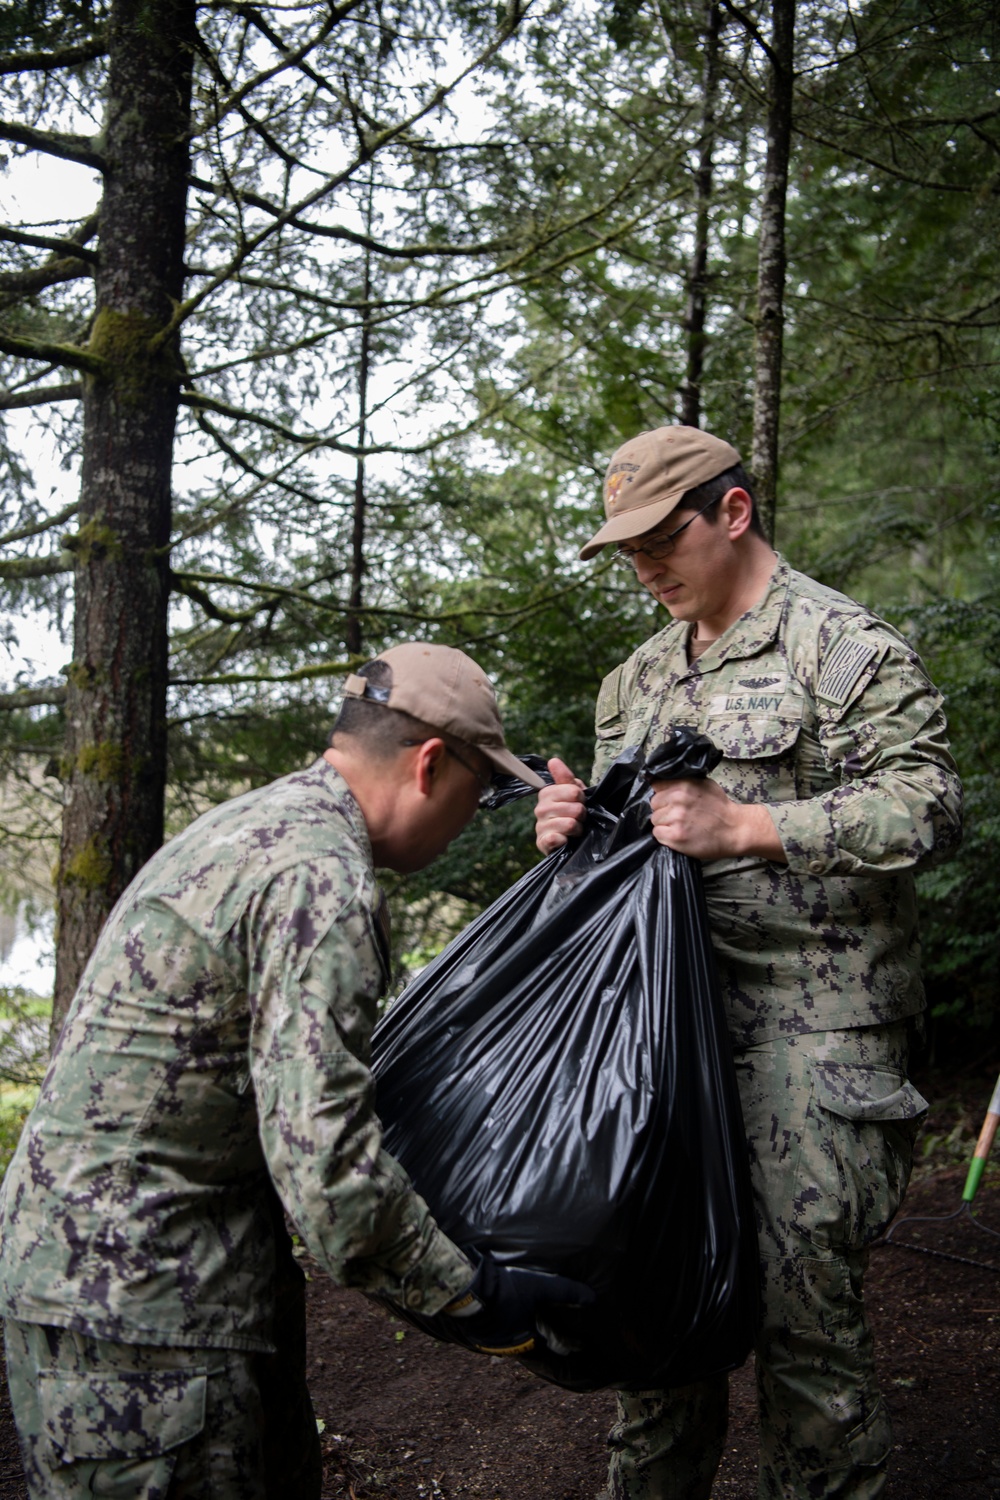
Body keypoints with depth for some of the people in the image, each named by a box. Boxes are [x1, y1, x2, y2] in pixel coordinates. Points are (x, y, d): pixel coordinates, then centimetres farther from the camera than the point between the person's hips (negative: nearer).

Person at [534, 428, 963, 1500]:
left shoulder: (845, 645, -5)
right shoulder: (637, 679, 17)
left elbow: (929, 804, -15)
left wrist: (744, 828, -23)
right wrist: (574, 829, -1)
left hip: (811, 1026, -7)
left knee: (800, 1291, -3)